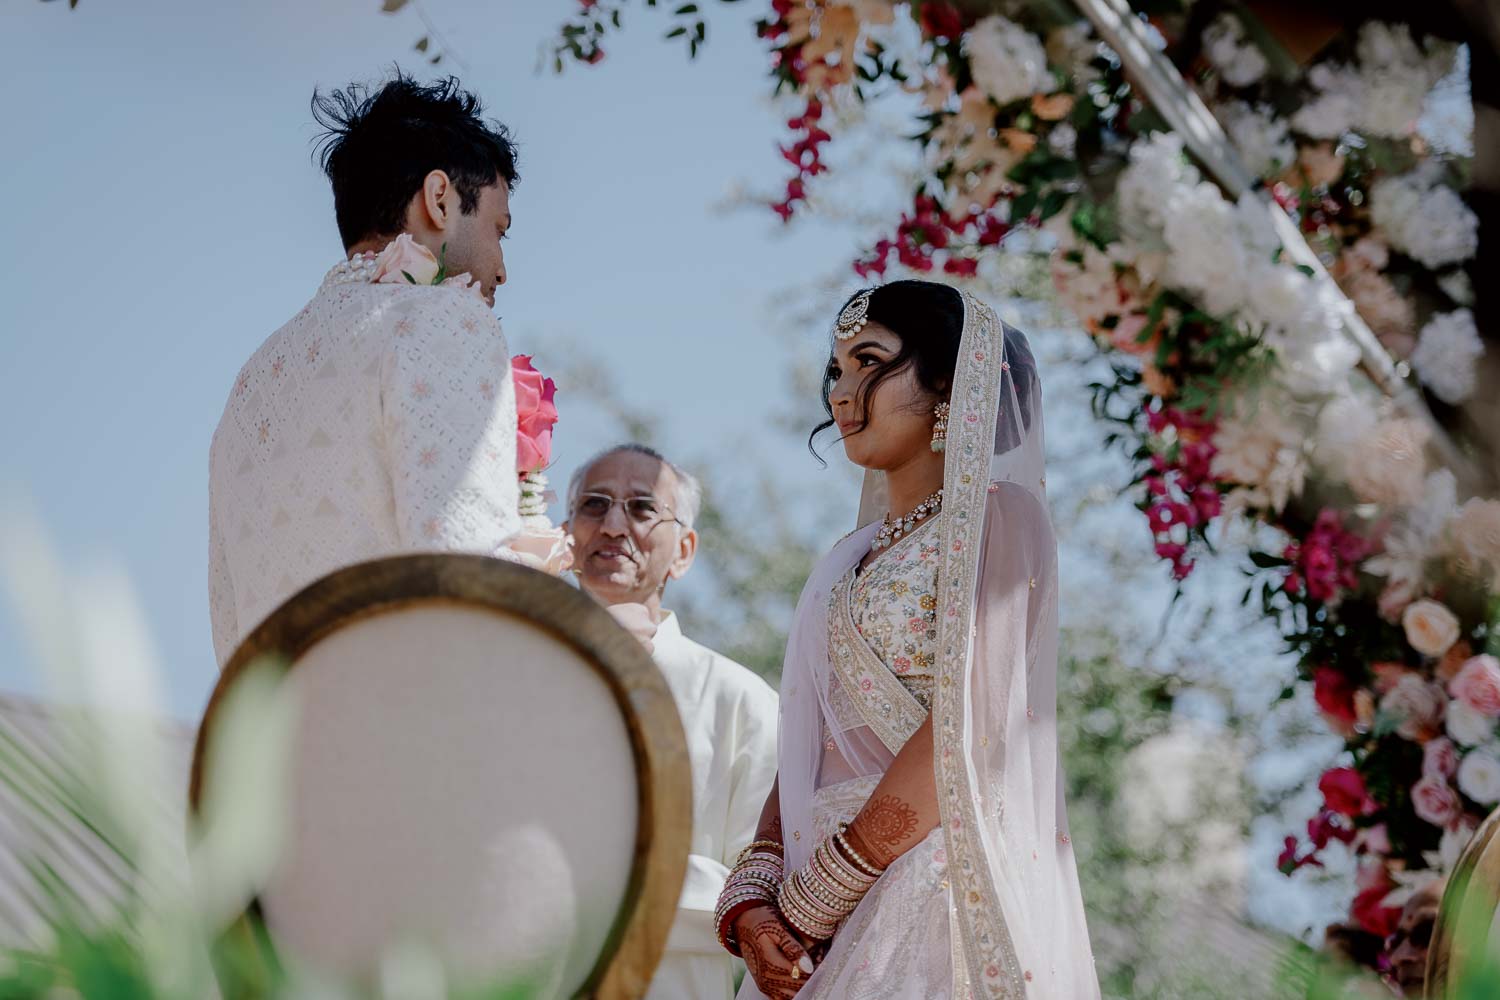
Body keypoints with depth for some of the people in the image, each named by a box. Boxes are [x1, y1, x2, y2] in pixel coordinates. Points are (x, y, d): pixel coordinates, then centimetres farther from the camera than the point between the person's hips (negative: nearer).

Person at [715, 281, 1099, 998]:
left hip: (935, 879, -7)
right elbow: (805, 751, 12)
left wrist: (811, 901, -14)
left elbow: (965, 736, -14)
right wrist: (751, 898, -5)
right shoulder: (848, 562, 19)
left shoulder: (996, 515, -4)